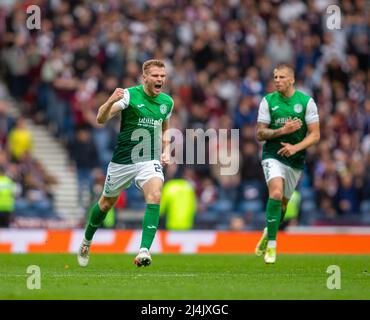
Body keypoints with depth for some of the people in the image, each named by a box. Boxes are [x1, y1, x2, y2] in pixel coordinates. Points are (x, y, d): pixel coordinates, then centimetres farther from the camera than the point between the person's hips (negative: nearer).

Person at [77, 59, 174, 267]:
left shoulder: (167, 101, 4)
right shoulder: (129, 95, -12)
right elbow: (101, 119, -21)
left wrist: (166, 150, 7)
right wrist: (111, 101, -39)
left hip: (150, 160, 2)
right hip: (122, 160, -2)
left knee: (155, 196, -26)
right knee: (106, 203, 14)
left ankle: (144, 251, -29)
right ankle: (87, 242, 42)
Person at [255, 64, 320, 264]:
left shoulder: (306, 102, -3)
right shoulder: (268, 101, -2)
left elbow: (315, 134, -4)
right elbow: (260, 134, -1)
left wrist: (295, 147, -19)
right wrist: (282, 130, -17)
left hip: (295, 160, 2)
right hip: (273, 155, -2)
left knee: (282, 203, 11)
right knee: (276, 194, -23)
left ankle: (268, 233, 40)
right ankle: (271, 246, -19)